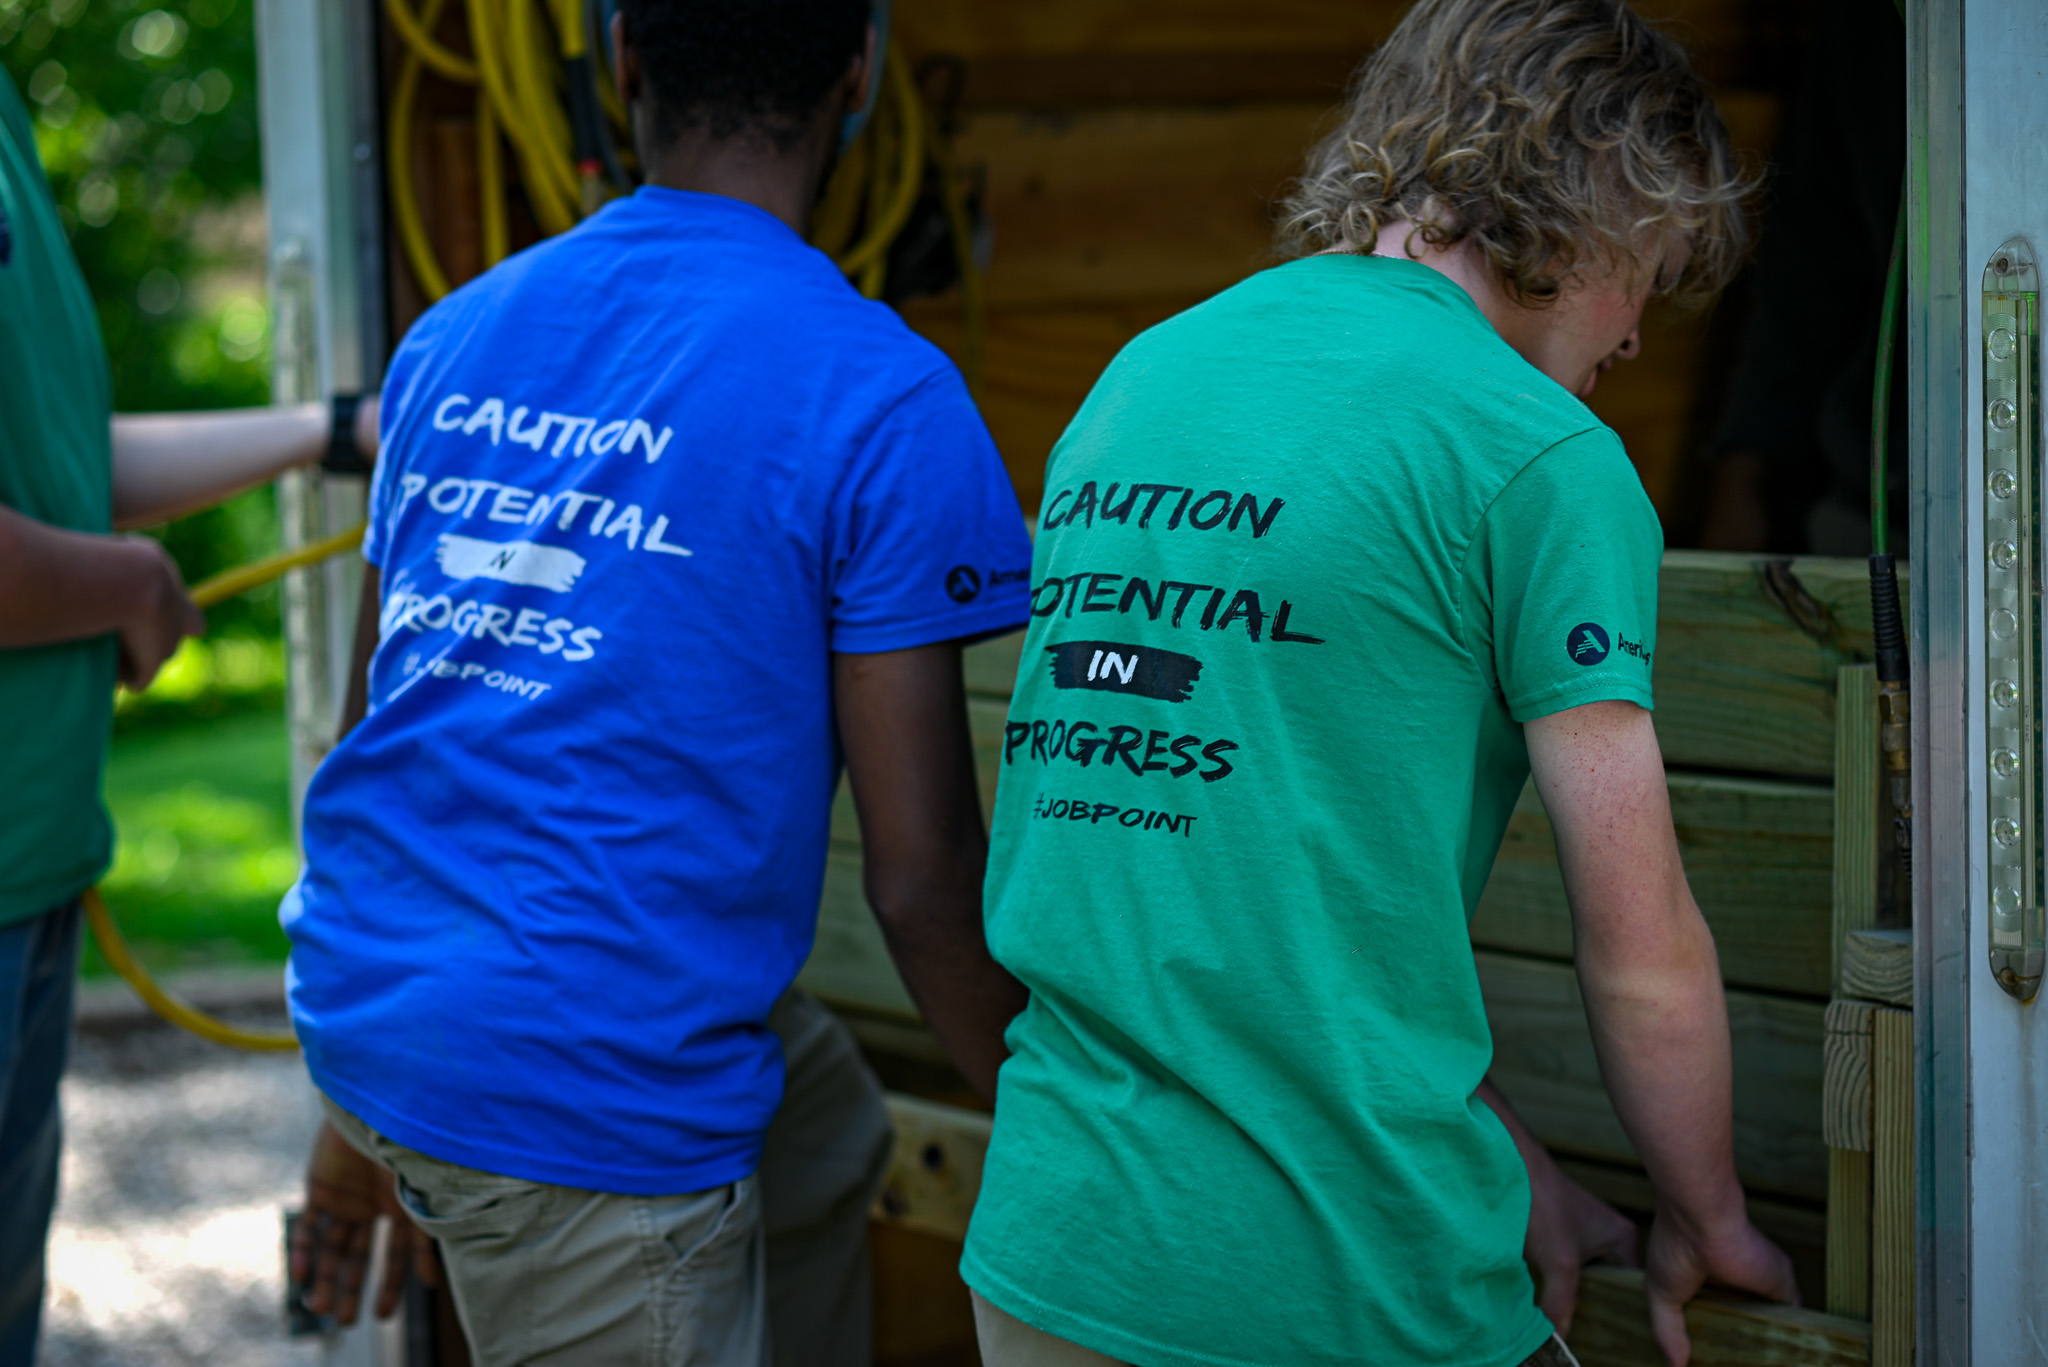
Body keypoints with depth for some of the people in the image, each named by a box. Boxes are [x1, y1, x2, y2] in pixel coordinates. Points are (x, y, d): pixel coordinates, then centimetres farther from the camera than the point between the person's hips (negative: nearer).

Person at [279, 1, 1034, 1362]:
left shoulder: (451, 341, 8)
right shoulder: (881, 399, -12)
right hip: (587, 1098, -8)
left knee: (830, 1138, 29)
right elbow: (922, 874, -12)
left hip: (368, 1010, 8)